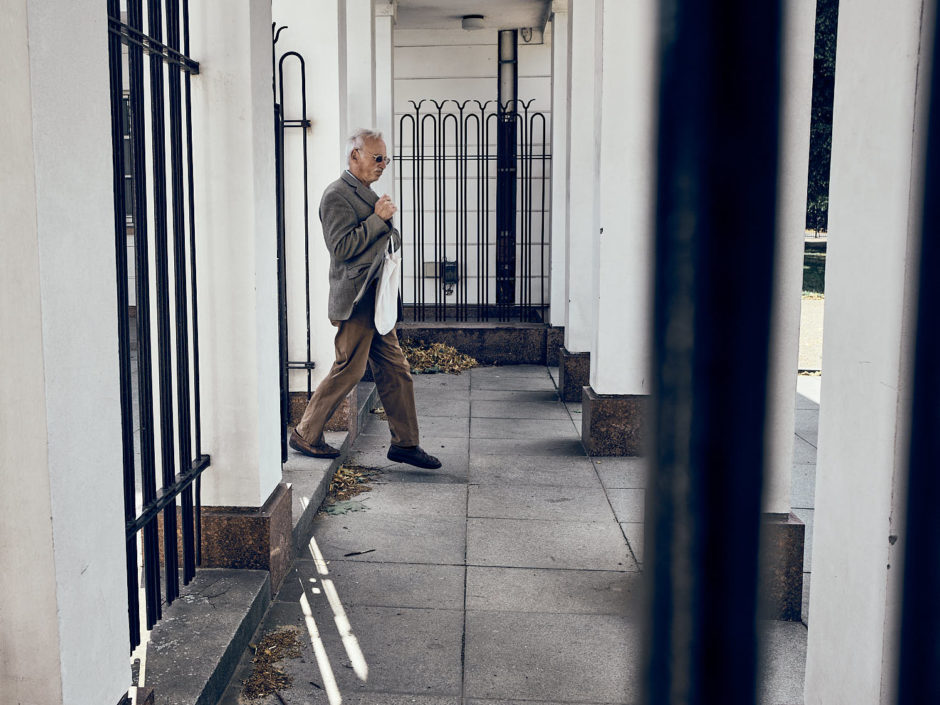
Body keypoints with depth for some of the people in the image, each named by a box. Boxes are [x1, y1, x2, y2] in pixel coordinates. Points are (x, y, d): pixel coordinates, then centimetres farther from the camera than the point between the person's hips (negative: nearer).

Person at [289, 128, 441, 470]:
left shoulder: (367, 194, 20)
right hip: (355, 301, -9)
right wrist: (379, 218, -18)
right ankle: (305, 435, 13)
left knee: (396, 371, 8)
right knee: (348, 371, -3)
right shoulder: (337, 195, -11)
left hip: (377, 300, 9)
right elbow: (341, 247, -21)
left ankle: (404, 443, 15)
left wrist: (389, 228, 12)